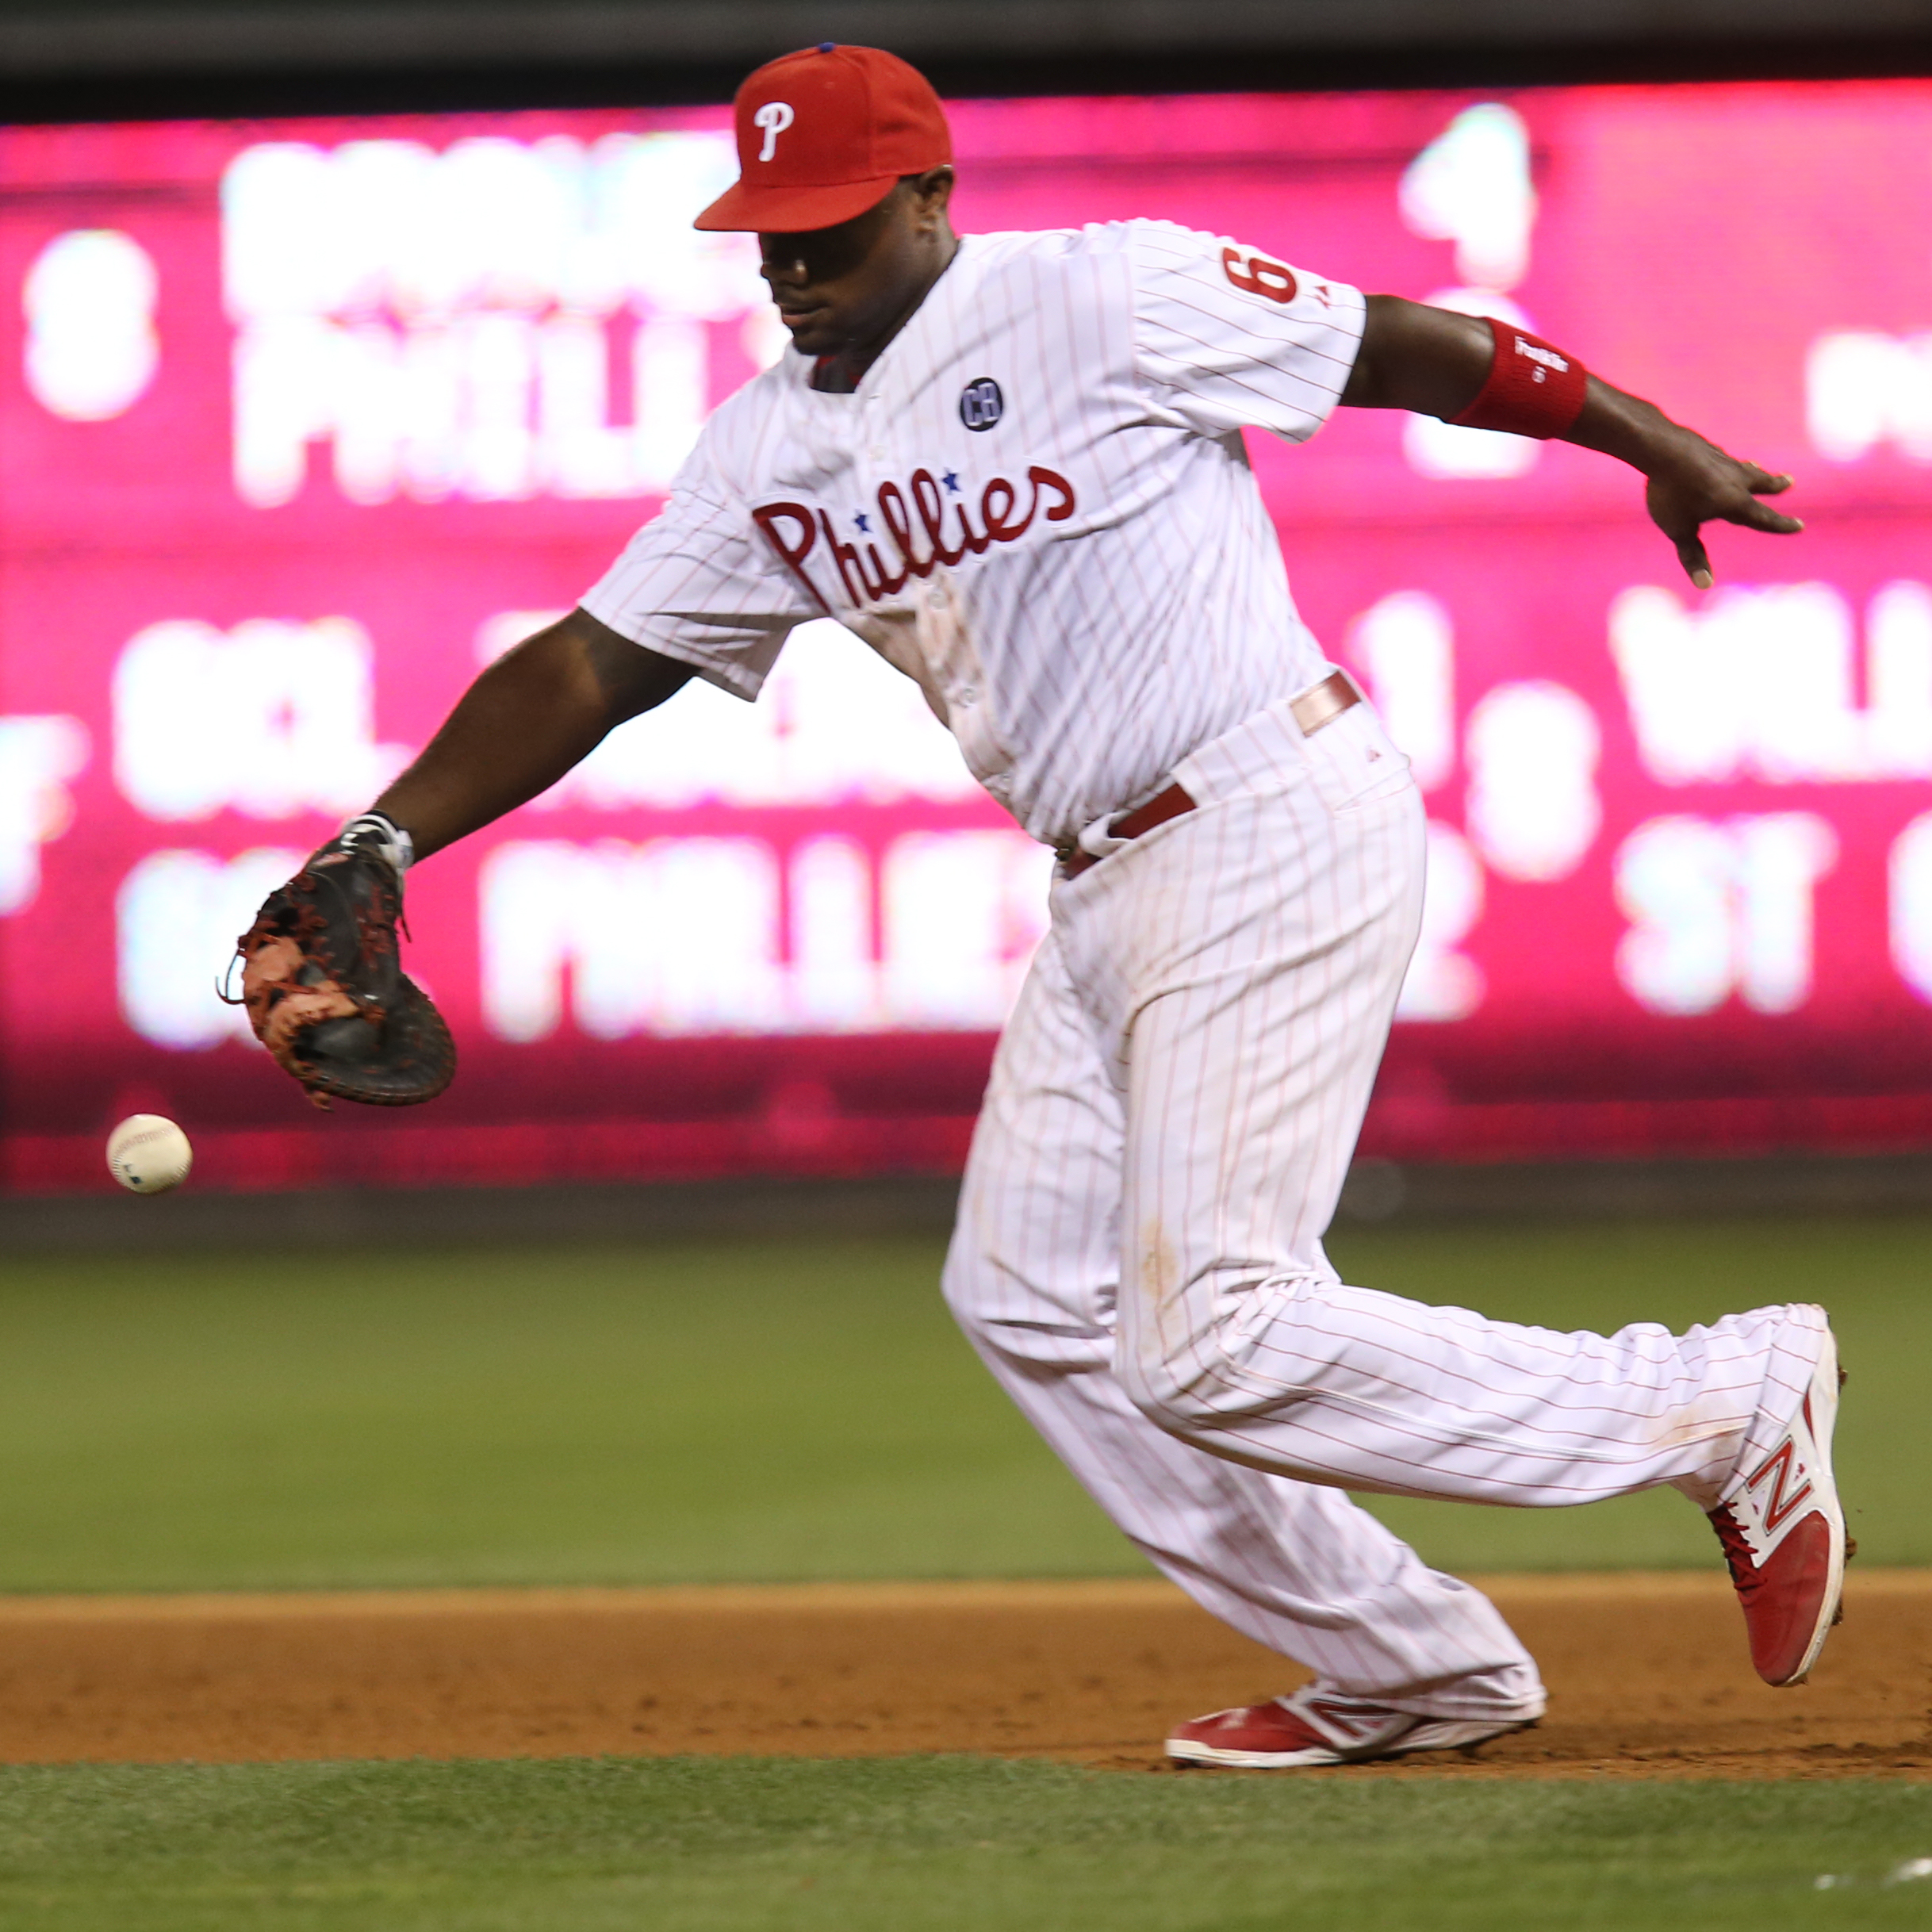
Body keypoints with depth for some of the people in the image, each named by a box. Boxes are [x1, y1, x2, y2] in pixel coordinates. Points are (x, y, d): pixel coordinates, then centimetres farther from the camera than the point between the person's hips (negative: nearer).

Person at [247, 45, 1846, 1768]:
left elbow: (1398, 343, -4)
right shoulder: (769, 449, 9)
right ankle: (1409, 1668, 17)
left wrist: (1656, 445, 1)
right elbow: (589, 666, 8)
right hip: (1108, 897, 9)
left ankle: (1734, 1405, -2)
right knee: (1030, 1295, 8)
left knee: (1214, 1338, -14)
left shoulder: (1103, 300, -10)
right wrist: (388, 840, -4)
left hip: (1280, 832, -9)